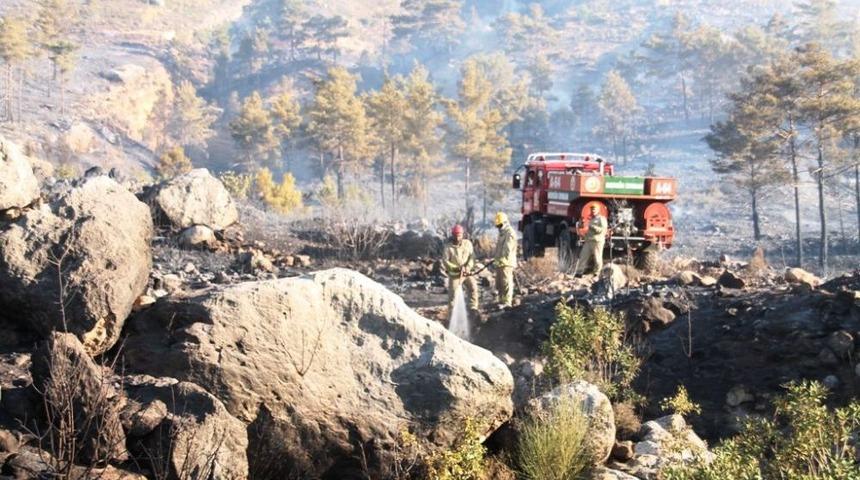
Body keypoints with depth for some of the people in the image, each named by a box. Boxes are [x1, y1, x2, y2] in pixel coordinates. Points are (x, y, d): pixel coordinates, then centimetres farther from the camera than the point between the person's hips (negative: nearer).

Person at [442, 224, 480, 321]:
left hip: (467, 273, 2)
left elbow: (472, 257, -4)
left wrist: (467, 267, -21)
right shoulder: (449, 247, -5)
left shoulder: (467, 244, 0)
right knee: (452, 295, -1)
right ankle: (451, 317, 10)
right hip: (454, 275, -2)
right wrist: (456, 268, -20)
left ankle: (473, 309, -13)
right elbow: (445, 261, -9)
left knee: (473, 287, -20)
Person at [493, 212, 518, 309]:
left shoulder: (510, 233, -13)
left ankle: (507, 302, -10)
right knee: (499, 283, 14)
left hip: (506, 263, -10)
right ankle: (501, 300, 22)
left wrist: (502, 259, -24)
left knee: (506, 282, -10)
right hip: (500, 262, 10)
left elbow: (508, 249, -21)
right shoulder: (502, 233, 20)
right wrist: (496, 259, 20)